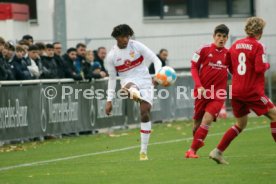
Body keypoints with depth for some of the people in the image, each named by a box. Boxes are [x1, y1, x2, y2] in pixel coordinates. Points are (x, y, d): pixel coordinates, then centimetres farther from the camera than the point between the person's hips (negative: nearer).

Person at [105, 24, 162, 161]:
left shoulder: (136, 46, -3)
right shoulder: (111, 56, 1)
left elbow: (155, 60, -5)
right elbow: (112, 78, 11)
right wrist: (109, 100, 7)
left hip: (144, 81, 1)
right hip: (128, 81, -1)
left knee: (145, 113, -9)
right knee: (131, 86, -40)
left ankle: (143, 151, 0)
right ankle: (134, 93, -83)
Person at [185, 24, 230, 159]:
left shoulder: (228, 54, 4)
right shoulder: (205, 50, -3)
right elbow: (194, 68, 0)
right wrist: (199, 86, -10)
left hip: (218, 94, 0)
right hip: (202, 92, 0)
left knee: (207, 120, -16)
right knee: (197, 121, 8)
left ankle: (192, 150, -10)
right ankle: (197, 141, 38)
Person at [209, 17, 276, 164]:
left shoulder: (235, 45, 9)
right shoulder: (257, 46, -10)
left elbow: (231, 68, 16)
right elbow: (260, 68, -19)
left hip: (236, 91, 7)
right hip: (253, 91, -7)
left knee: (240, 124, 17)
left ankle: (218, 151, 7)